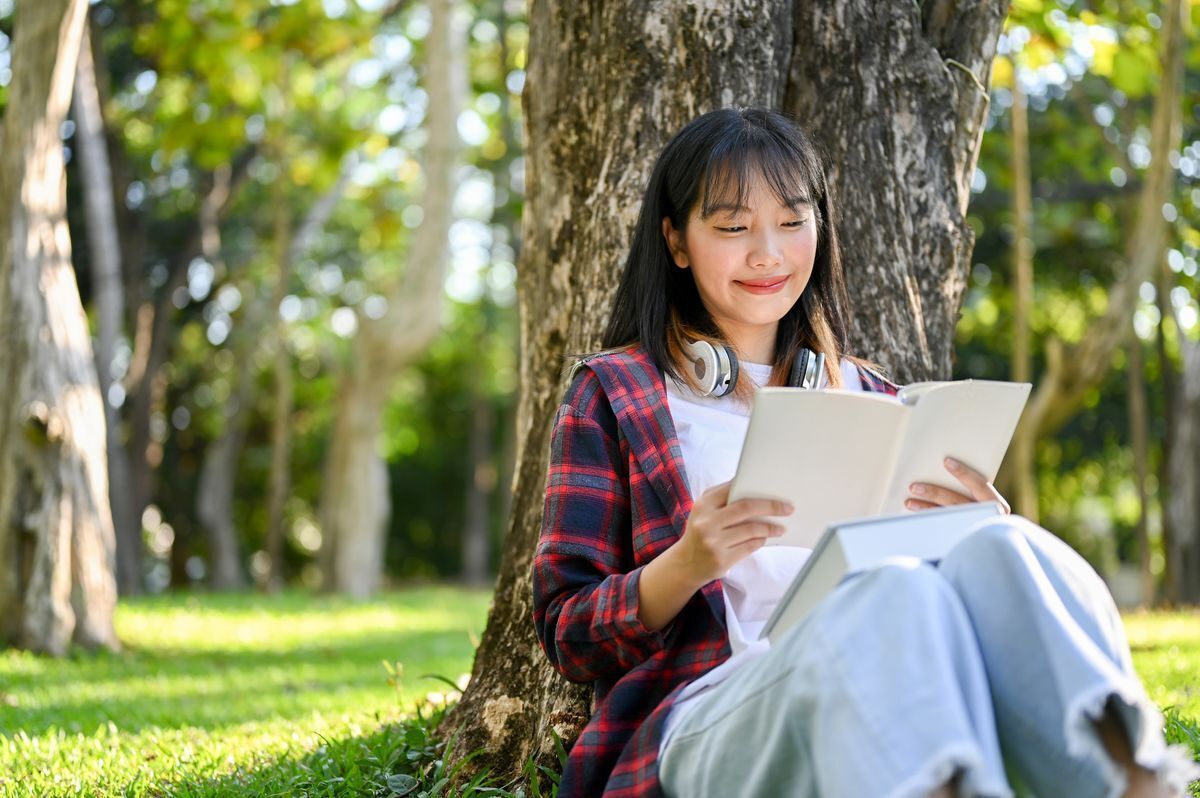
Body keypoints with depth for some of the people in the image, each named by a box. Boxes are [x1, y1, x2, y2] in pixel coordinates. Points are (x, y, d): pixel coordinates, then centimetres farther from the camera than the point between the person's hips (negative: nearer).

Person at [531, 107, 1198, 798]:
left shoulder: (865, 395, 28)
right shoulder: (614, 394, 15)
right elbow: (565, 634, 7)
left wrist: (977, 533, -2)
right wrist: (685, 567, -14)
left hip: (883, 707, 4)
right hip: (710, 709, -3)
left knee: (1004, 552, -30)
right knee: (899, 596, -36)